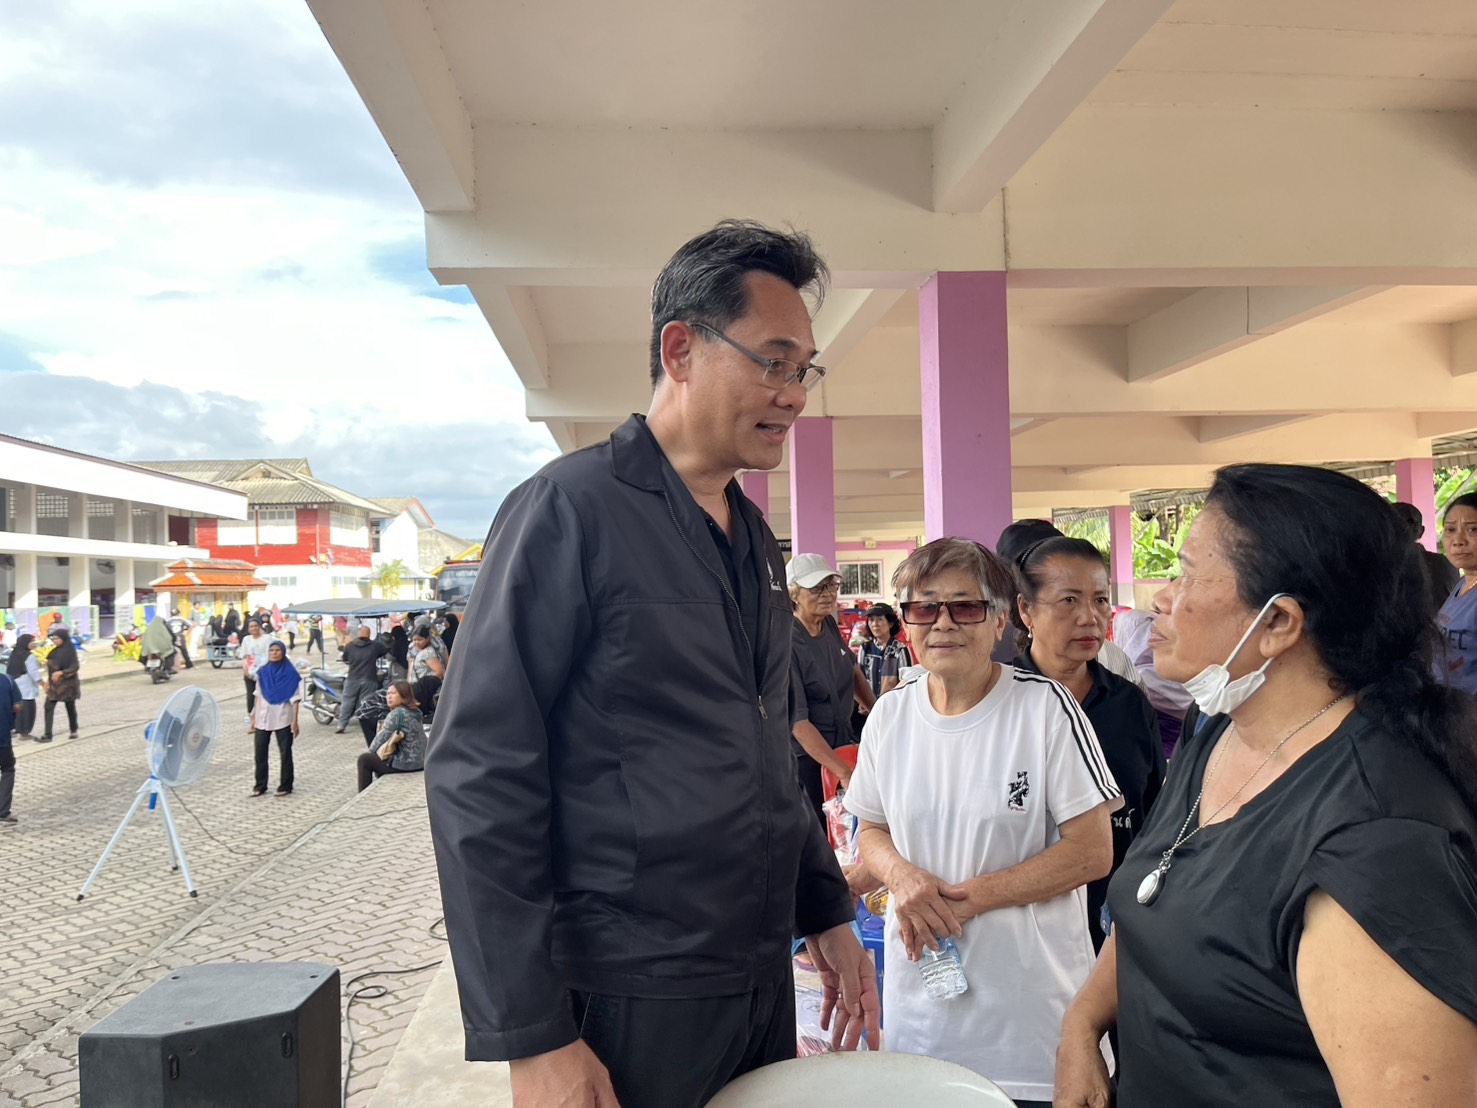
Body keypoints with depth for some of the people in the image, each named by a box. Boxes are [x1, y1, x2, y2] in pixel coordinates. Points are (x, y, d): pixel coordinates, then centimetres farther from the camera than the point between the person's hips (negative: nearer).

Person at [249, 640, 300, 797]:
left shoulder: (290, 672, -5)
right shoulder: (262, 671, 6)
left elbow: (295, 698, -5)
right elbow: (258, 695, 12)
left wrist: (295, 721, -9)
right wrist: (254, 716, 10)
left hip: (283, 718, -4)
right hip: (263, 718, 4)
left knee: (285, 753, 2)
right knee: (260, 753, 7)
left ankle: (285, 786, 11)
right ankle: (260, 785, 18)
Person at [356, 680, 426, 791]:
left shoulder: (396, 713, -16)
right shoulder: (415, 711, 10)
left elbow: (382, 737, -12)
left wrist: (369, 752, 7)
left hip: (407, 763, -9)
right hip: (421, 761, 9)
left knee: (364, 759, 5)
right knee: (377, 756, 31)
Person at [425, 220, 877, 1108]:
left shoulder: (756, 541, 9)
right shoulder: (572, 510, -14)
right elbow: (479, 778, -17)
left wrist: (827, 909, 12)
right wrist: (532, 1037, -17)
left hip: (762, 984, 7)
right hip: (628, 1001, -7)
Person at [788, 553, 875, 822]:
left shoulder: (830, 625, 0)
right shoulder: (788, 643, -22)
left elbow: (852, 671, 19)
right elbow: (797, 721, -26)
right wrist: (844, 773, -30)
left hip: (842, 742, 7)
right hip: (807, 754, -7)